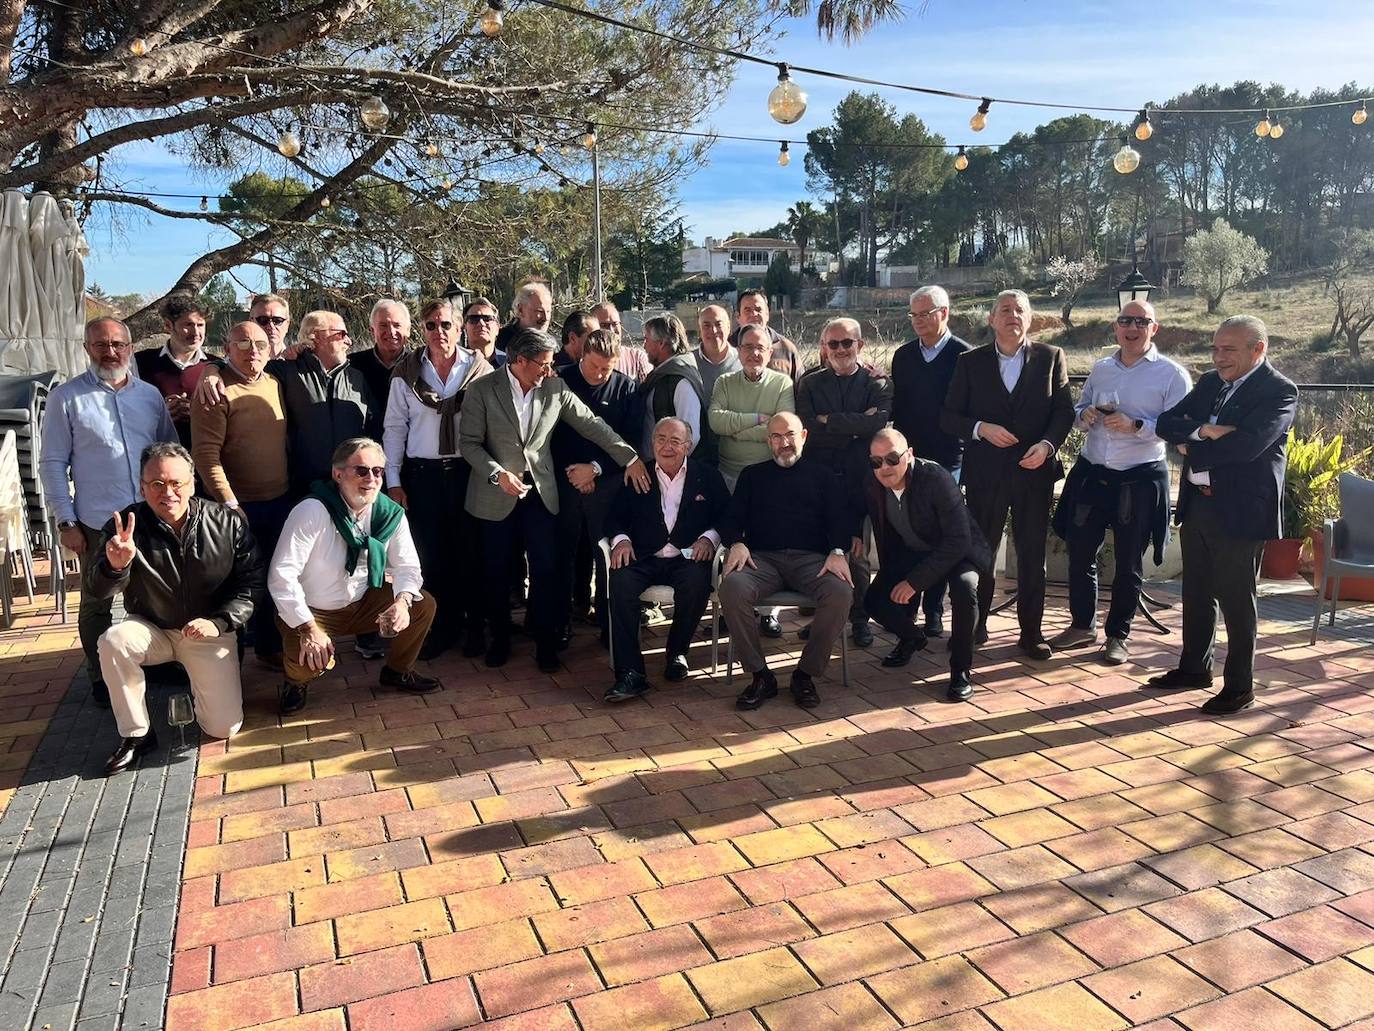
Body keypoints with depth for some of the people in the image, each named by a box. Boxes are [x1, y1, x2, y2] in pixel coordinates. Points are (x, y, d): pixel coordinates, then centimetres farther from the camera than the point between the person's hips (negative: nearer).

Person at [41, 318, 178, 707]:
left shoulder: (150, 395, 7)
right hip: (97, 524, -3)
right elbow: (52, 463, -3)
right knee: (96, 605, 8)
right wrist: (65, 522, -7)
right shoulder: (67, 397, -3)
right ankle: (100, 679, 23)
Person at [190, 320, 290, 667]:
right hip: (238, 505, -5)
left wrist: (293, 488, 11)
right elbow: (205, 453, -15)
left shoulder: (276, 384, 8)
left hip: (280, 501, 6)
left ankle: (268, 645, 31)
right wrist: (228, 502, -19)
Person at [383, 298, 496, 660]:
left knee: (470, 552, 5)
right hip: (422, 474, 1)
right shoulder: (407, 371, 5)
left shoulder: (479, 368, 1)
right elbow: (394, 427, 5)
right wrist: (393, 481, 0)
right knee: (431, 555, 6)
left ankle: (473, 627, 19)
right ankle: (441, 628, 20)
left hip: (467, 472, -1)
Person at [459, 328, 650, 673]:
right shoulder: (483, 390, -7)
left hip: (540, 492, 2)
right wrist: (498, 474, -20)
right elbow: (469, 442, -7)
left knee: (546, 570, 1)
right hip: (496, 495, -1)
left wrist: (630, 457, -5)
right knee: (497, 571, 9)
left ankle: (546, 643, 15)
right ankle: (500, 640, 27)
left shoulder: (555, 388, 0)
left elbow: (591, 425, 1)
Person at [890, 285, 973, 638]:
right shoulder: (903, 356, 10)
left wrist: (964, 447, -12)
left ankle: (933, 611, 12)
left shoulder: (964, 355, -2)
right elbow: (896, 407, 12)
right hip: (907, 457, 3)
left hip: (946, 460, -3)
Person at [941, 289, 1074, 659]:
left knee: (1032, 554, 6)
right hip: (985, 472, 0)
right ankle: (975, 625, 23)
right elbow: (949, 417, 2)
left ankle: (1031, 631, 17)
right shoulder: (970, 362, 3)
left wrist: (1047, 444, -16)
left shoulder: (1051, 358, 4)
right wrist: (982, 429, -16)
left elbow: (1064, 410, 2)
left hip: (1034, 470, 0)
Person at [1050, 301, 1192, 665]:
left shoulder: (1172, 374, -6)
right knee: (1079, 552, 10)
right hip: (1091, 474, 4)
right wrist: (1086, 414, -4)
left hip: (1140, 480, -4)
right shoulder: (1100, 369, 10)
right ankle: (1082, 624, 29)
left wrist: (1135, 425, -23)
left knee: (1129, 562, 8)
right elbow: (1078, 411, 19)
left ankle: (1118, 635, 23)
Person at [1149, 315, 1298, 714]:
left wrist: (1191, 449, -12)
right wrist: (1204, 430, -17)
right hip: (1197, 503, 7)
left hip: (1240, 511, -7)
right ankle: (1194, 668, 33)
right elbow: (1166, 423, 2)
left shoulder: (1279, 391, -10)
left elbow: (1247, 445, -25)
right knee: (1196, 593, 17)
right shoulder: (1210, 383, 12)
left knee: (1236, 600, 3)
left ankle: (1240, 686, 16)